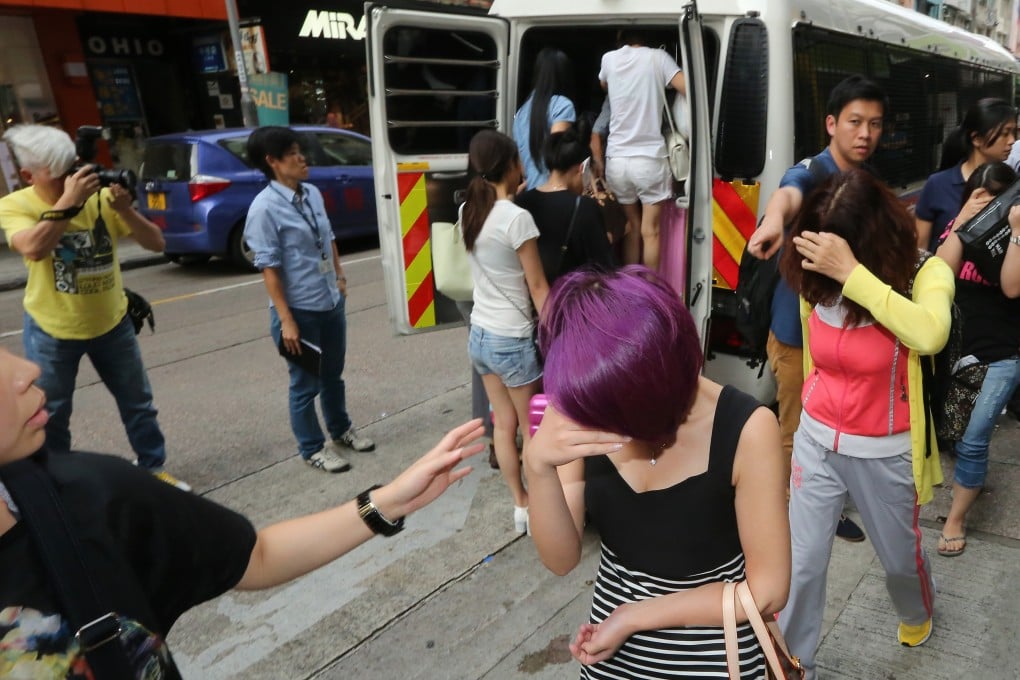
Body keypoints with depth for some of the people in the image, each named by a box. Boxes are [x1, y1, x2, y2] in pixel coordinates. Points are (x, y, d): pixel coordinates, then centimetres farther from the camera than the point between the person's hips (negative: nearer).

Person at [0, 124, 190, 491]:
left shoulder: (101, 197, -11)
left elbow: (156, 243, -13)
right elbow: (33, 248, -35)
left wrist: (125, 210, -28)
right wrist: (68, 200, -37)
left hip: (112, 323, 2)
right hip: (51, 331, -2)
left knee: (138, 403, 13)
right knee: (51, 416, 10)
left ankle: (153, 468, 30)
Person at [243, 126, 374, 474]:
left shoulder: (312, 193, 3)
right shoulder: (265, 208, -17)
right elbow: (269, 268, -17)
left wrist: (340, 277, 14)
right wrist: (286, 319, -18)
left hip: (332, 302, 7)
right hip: (300, 310, -6)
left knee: (333, 374, 22)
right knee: (305, 384, 9)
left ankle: (341, 430, 42)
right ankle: (313, 449, 27)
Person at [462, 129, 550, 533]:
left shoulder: (469, 211, 1)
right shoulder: (518, 218, -19)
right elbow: (538, 288, -15)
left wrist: (514, 196, 21)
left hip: (479, 335, 7)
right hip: (514, 341, -7)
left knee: (504, 422, 17)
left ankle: (520, 505, 31)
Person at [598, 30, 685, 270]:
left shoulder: (609, 59, 7)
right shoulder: (657, 57, -1)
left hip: (617, 159, 3)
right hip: (650, 158, -3)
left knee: (631, 227, 15)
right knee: (650, 232, 4)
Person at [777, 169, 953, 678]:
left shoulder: (923, 272, -19)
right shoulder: (816, 277, -7)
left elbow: (930, 335, -42)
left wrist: (852, 273, -42)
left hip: (885, 452, -2)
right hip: (817, 440, 2)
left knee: (899, 556, 23)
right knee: (802, 562, 6)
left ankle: (917, 613, 58)